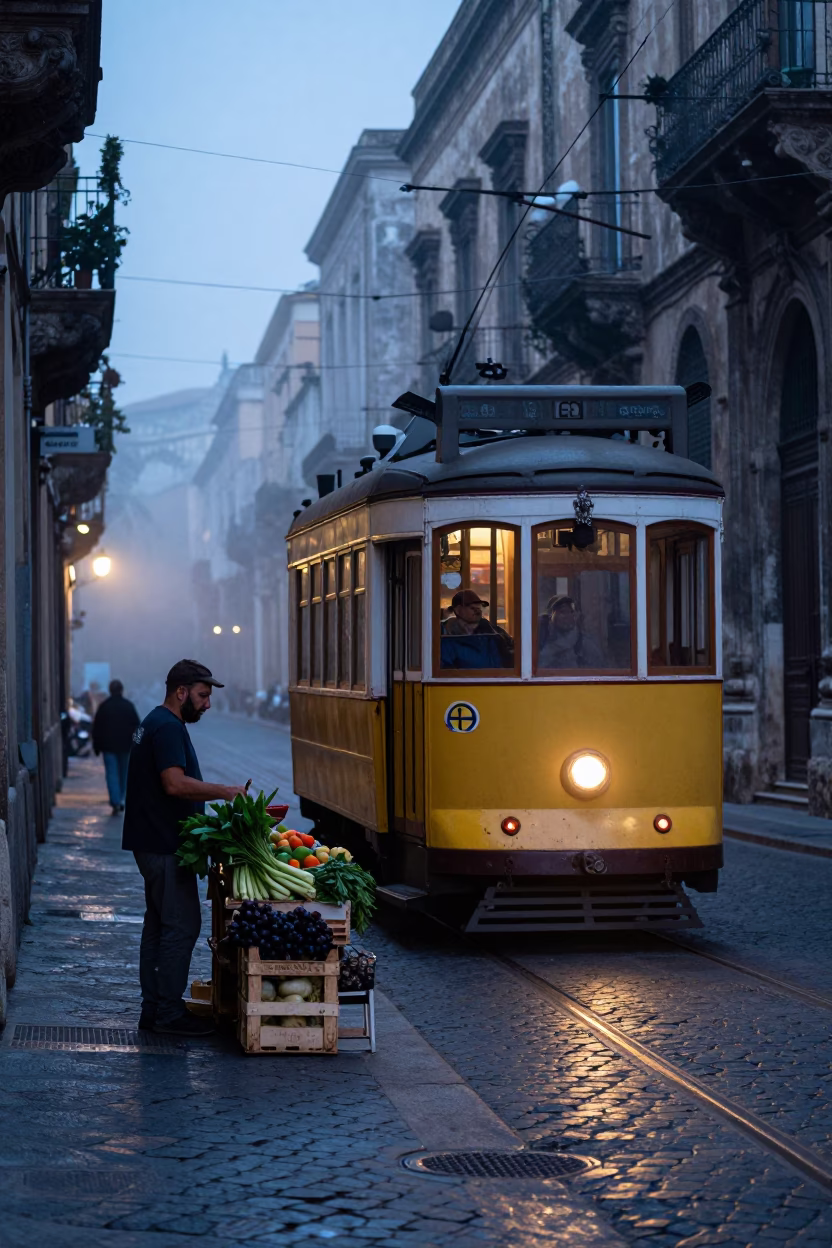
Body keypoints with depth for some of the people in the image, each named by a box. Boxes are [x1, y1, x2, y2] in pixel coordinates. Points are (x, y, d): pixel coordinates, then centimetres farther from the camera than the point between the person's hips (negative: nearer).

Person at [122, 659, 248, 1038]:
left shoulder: (153, 724, 18)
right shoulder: (168, 727, -16)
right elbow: (175, 783, -25)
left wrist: (216, 795, 17)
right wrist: (223, 791, -18)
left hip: (153, 844, 11)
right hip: (166, 846, -11)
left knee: (159, 924, 13)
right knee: (181, 927, -7)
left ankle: (153, 1008, 18)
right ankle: (169, 1013, -4)